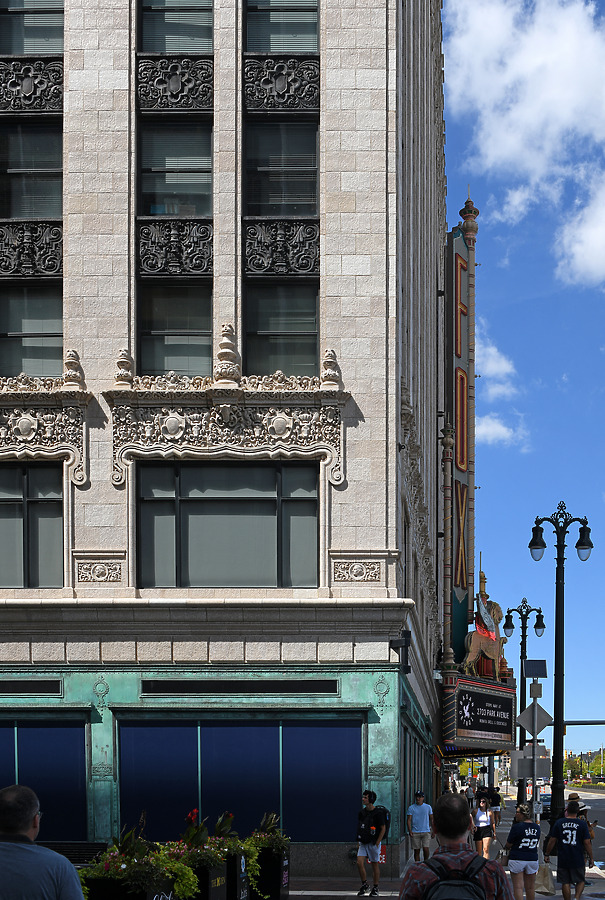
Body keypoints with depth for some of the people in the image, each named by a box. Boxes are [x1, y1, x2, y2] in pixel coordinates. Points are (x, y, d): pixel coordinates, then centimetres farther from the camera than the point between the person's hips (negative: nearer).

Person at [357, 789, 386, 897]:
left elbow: (383, 828, -7)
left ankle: (375, 888, 13)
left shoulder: (378, 813, -9)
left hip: (373, 843, -5)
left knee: (375, 865, 2)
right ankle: (364, 885, 9)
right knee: (359, 862, -7)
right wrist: (359, 842, 11)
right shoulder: (362, 812, 8)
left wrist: (377, 843, -12)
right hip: (363, 843, 5)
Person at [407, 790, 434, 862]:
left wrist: (433, 830, 7)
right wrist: (410, 831, -11)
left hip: (426, 832, 0)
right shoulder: (411, 808, 4)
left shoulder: (428, 807, 7)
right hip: (415, 833, 1)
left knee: (425, 848, -12)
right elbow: (409, 820, 1)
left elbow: (431, 819, 11)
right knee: (416, 851, 4)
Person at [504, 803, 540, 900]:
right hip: (533, 858, 6)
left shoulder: (517, 827, -15)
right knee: (530, 887, 15)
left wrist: (506, 848, 11)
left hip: (517, 859, -6)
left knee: (518, 886, -2)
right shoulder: (536, 827, 3)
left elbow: (508, 845, -8)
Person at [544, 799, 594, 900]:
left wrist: (546, 854, 10)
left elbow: (552, 840, -1)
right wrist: (591, 858, 3)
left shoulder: (559, 823, -2)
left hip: (562, 860, 1)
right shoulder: (582, 824, -6)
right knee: (580, 881, 14)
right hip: (578, 860, -1)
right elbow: (587, 842, -7)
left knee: (565, 883, 9)